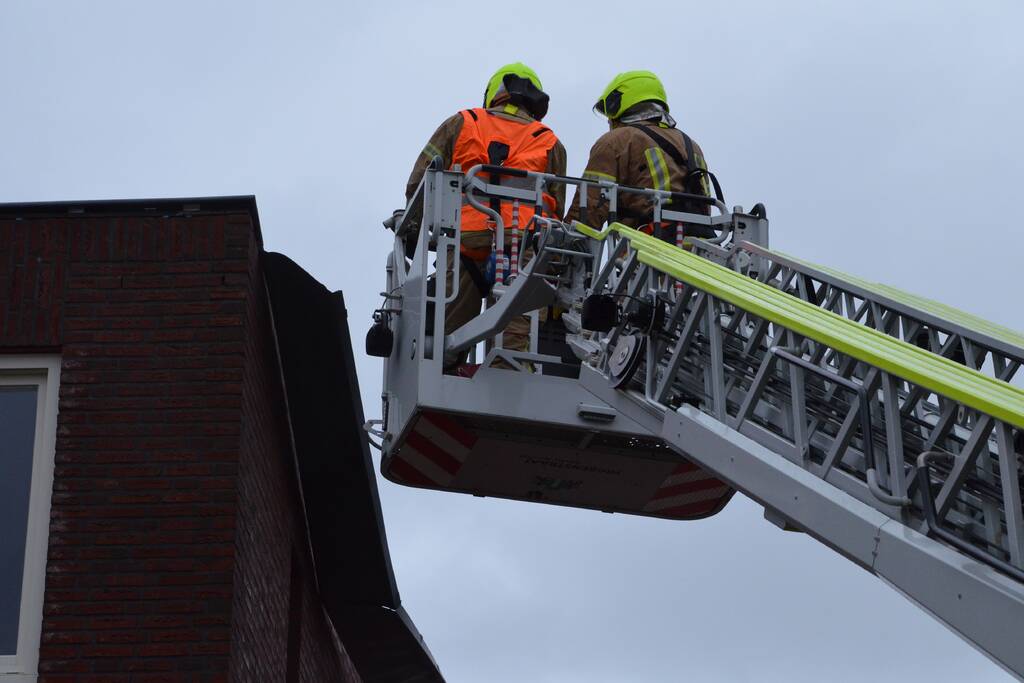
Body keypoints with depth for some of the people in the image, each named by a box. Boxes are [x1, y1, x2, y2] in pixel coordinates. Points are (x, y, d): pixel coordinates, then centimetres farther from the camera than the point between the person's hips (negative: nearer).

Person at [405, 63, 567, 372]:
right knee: (515, 339, -7)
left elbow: (419, 185, 12)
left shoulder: (460, 124, 20)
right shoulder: (550, 144, 22)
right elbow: (556, 211, 13)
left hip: (465, 244, 0)